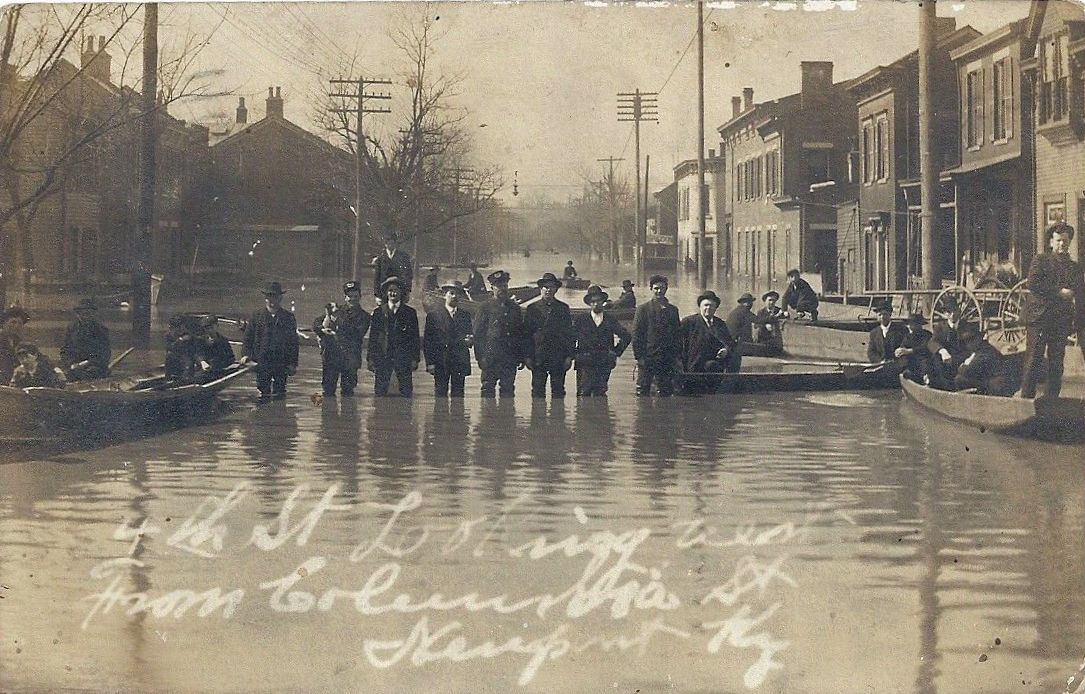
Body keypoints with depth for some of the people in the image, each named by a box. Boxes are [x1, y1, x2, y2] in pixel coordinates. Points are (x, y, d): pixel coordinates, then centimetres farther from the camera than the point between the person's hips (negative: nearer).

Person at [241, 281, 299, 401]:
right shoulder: (256, 317, 8)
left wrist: (293, 364, 3)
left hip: (282, 364, 0)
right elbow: (247, 338, 8)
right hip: (262, 363, 0)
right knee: (263, 392, 2)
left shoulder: (289, 318, 9)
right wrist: (245, 354, -9)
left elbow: (294, 342, 9)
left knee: (279, 393, 2)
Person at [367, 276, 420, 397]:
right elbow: (373, 337, 10)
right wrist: (370, 358, 2)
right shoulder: (378, 312, 11)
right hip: (382, 357, 1)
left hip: (403, 359, -1)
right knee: (380, 392, -1)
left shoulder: (410, 312, 9)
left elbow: (415, 337, 6)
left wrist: (415, 359, -2)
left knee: (406, 392, -5)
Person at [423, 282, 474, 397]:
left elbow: (470, 334, 19)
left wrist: (470, 340, -7)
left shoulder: (465, 315, 15)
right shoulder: (433, 315, 5)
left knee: (458, 395, -1)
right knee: (440, 394, -4)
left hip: (460, 362, 2)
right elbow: (427, 341, 1)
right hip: (440, 362, -2)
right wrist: (430, 362, -7)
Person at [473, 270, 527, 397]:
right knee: (488, 389, -2)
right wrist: (480, 357, -9)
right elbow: (478, 334, -1)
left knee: (508, 390, 3)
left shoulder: (515, 308, 13)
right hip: (491, 359, -3)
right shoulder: (485, 308, 1)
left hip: (510, 359, 3)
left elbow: (521, 333, 17)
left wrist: (521, 357, 11)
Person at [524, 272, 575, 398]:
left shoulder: (563, 308, 8)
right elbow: (526, 334, 6)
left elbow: (570, 333, 8)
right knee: (537, 391, -1)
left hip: (559, 358, 0)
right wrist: (527, 356, -1)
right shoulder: (532, 308, 7)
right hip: (538, 358, 0)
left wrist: (569, 356, 0)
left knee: (558, 391, 1)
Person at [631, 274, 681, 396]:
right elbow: (636, 335, -2)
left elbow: (677, 335, 14)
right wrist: (639, 357, -8)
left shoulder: (672, 310, 12)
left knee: (666, 393, 3)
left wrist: (675, 356, 5)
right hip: (647, 358, -3)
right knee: (643, 393, -3)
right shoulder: (643, 309, 1)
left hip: (666, 360, 3)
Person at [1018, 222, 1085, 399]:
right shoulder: (1041, 260, 4)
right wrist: (1059, 292, -12)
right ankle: (1026, 398, -2)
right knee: (1034, 361, -5)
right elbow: (1033, 284, -11)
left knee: (1056, 365, 3)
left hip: (1061, 322, 4)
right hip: (1038, 318, -4)